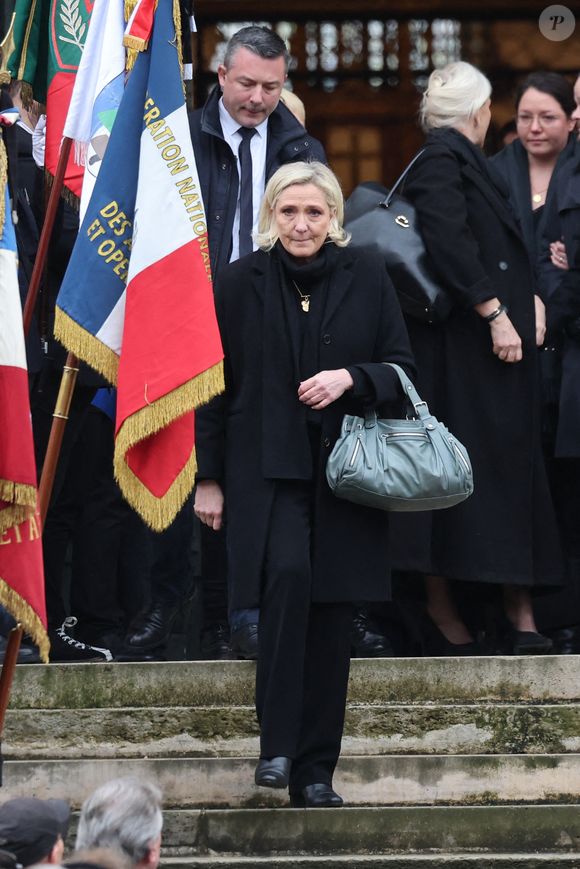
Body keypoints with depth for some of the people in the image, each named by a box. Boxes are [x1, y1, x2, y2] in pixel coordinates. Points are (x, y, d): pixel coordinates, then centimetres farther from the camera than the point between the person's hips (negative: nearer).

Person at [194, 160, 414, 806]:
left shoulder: (366, 277, 5)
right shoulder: (240, 282, 3)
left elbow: (402, 368, 8)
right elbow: (214, 387, 6)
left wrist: (350, 378, -13)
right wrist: (209, 479, 2)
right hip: (267, 468, -2)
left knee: (331, 619, 1)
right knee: (288, 574, -26)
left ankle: (315, 773, 10)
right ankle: (277, 743, -19)